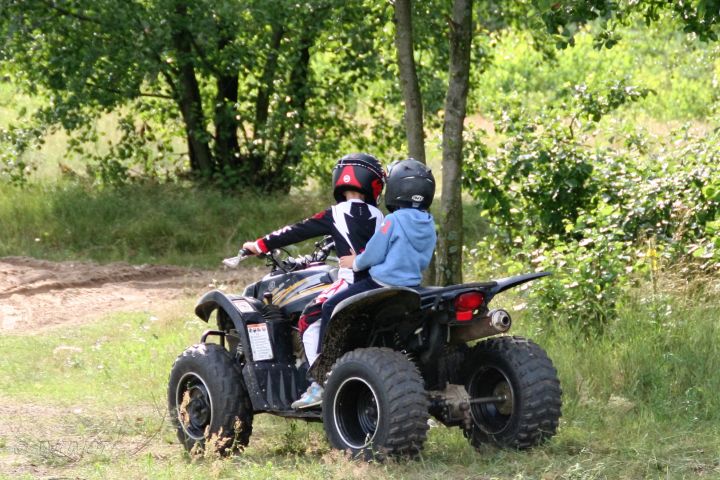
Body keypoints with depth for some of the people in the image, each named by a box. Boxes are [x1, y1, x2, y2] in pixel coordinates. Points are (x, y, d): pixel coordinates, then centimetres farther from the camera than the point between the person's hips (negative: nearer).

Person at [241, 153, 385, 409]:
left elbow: (298, 232, 2)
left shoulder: (336, 215, 0)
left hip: (351, 281, -6)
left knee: (310, 319, 0)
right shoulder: (377, 216, 13)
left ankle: (319, 385, -11)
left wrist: (261, 245, 9)